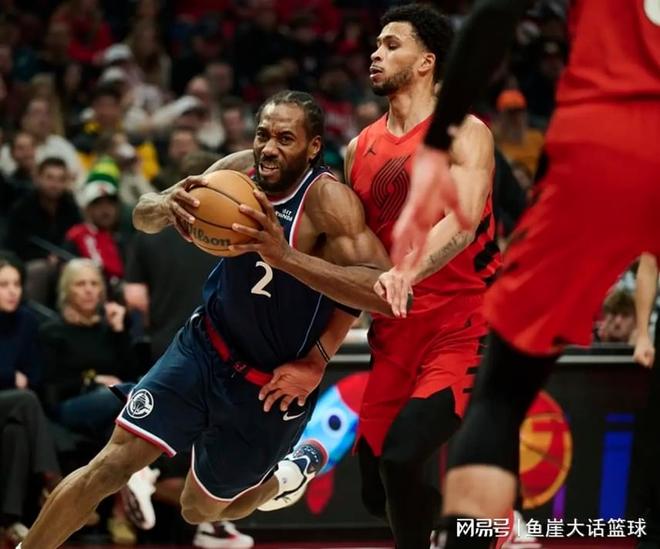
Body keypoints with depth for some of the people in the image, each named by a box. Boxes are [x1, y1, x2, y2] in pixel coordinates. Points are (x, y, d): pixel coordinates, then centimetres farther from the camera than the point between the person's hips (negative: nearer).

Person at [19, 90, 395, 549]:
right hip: (206, 347, 4)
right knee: (110, 465, -5)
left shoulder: (328, 200, -27)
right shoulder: (240, 171, -10)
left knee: (202, 510, 14)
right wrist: (168, 206, -28)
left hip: (271, 383, -4)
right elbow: (143, 217, -2)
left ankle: (297, 471, 43)